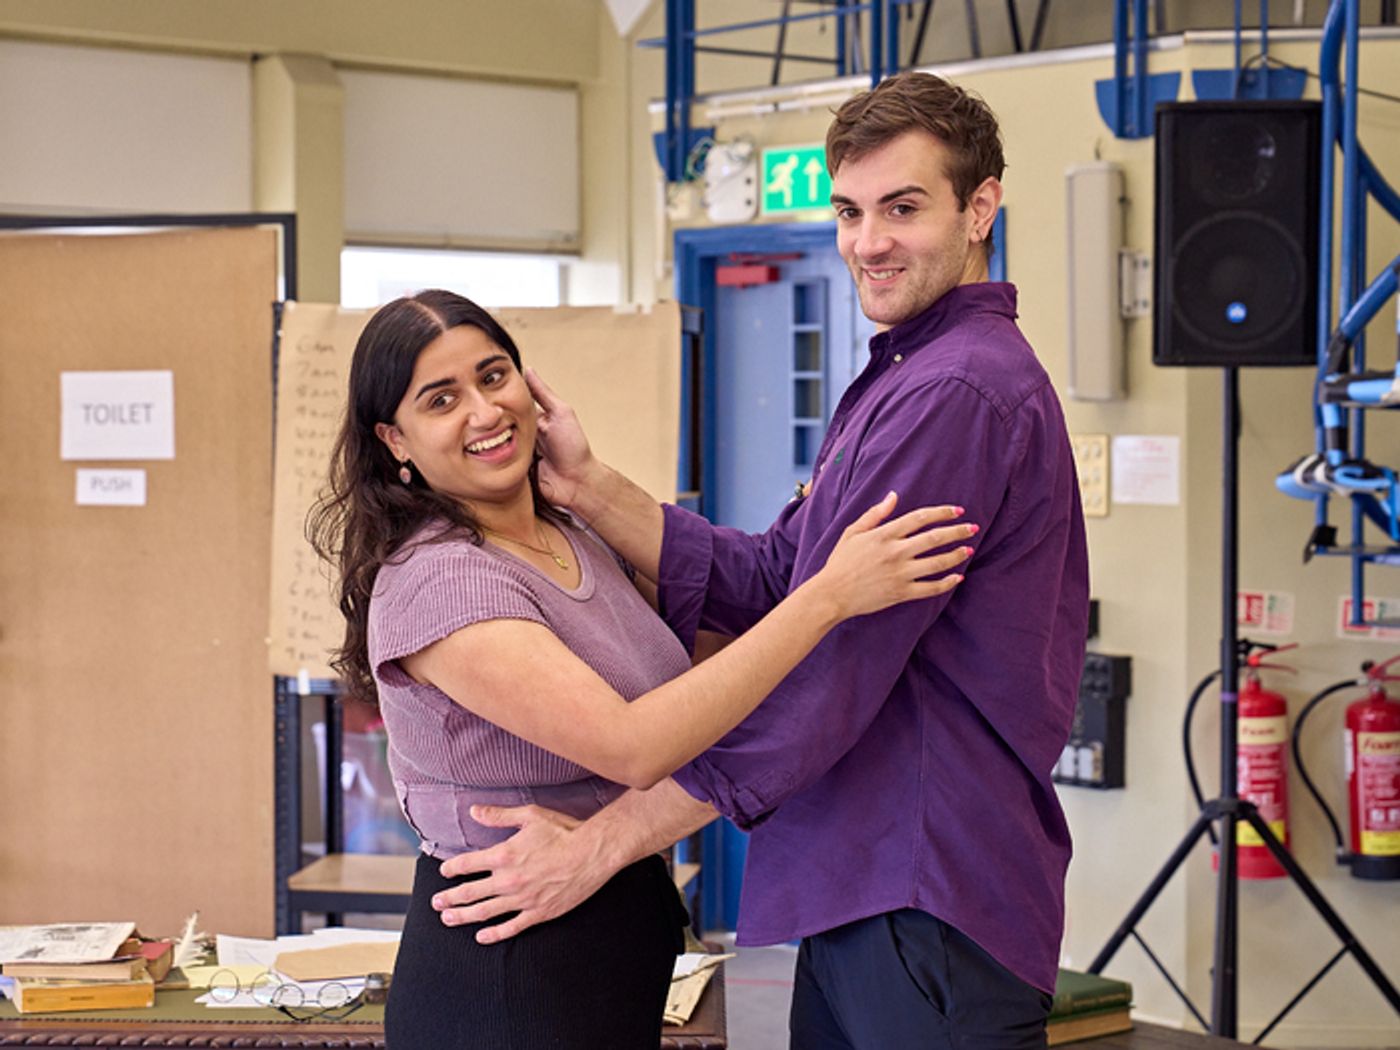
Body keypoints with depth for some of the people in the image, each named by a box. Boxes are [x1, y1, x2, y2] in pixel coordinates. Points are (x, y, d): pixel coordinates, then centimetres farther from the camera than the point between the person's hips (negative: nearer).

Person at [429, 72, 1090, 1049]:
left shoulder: (956, 393, -17)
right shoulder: (898, 383, 19)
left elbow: (826, 669, -21)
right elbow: (768, 584, 9)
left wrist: (604, 841, -17)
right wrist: (588, 485, -3)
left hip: (932, 909, -10)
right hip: (862, 893, 10)